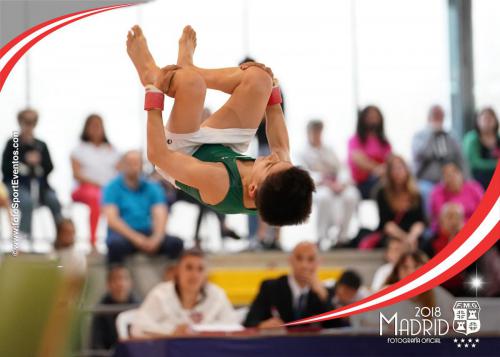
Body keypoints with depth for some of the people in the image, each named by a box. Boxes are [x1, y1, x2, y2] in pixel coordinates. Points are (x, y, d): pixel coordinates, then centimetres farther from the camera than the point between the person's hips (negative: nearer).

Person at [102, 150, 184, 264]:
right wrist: (135, 238, -23)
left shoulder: (152, 188, 11)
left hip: (148, 233, 3)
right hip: (123, 234, -3)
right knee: (115, 244, -39)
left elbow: (160, 216, -2)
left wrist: (156, 238, -24)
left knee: (176, 243, -26)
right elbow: (112, 219, -9)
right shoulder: (112, 188, 2)